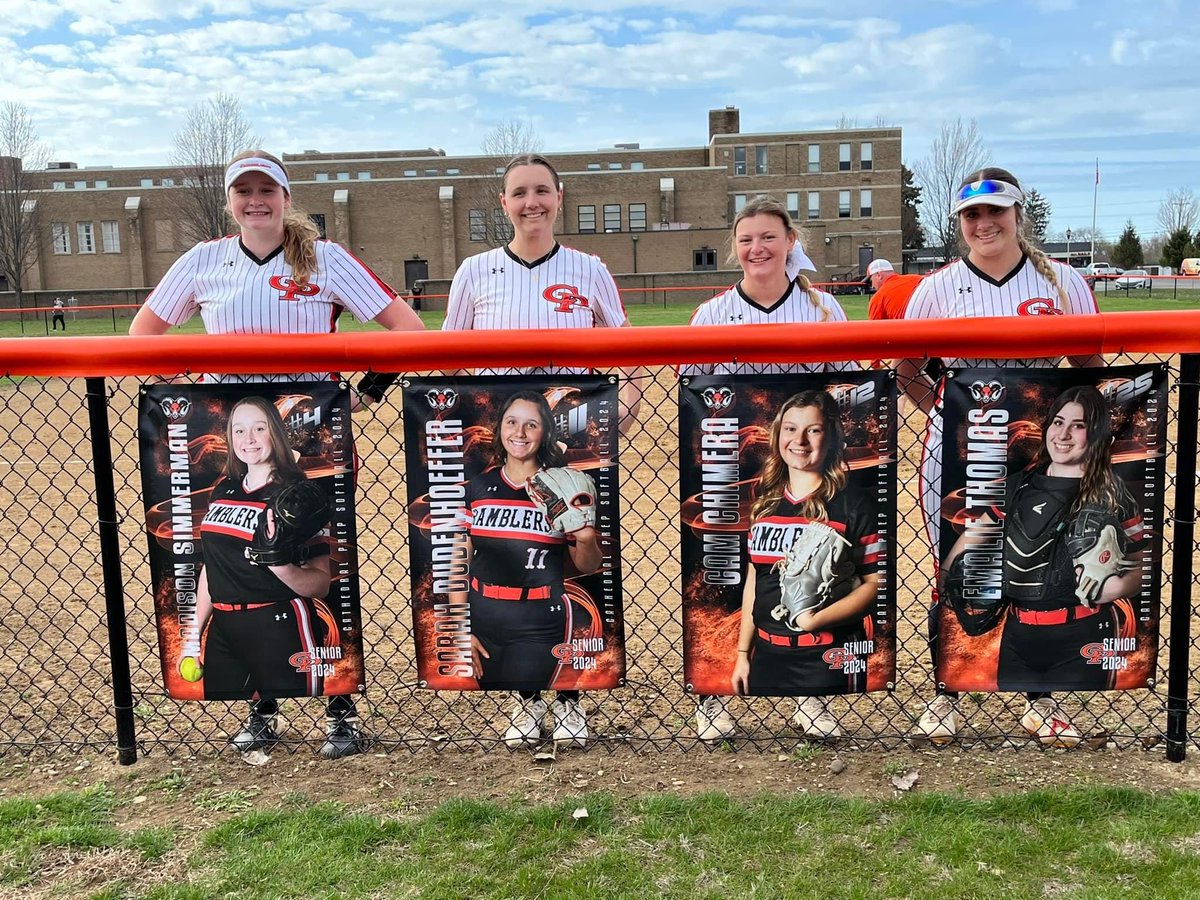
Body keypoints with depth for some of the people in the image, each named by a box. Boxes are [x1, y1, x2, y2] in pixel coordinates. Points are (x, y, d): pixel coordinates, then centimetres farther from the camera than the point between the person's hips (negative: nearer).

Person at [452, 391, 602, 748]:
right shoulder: (477, 488, 2)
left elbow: (587, 567, 3)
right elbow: (459, 562, 6)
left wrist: (586, 539, -18)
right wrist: (460, 630, 1)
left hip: (542, 622, -2)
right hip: (484, 621, 3)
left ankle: (568, 703, 28)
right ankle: (530, 702, 41)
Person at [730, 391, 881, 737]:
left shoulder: (855, 503, -7)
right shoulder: (765, 502, 8)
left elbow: (875, 582, -10)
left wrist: (819, 619, -22)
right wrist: (742, 653, 11)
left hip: (829, 658, -5)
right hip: (767, 654, 5)